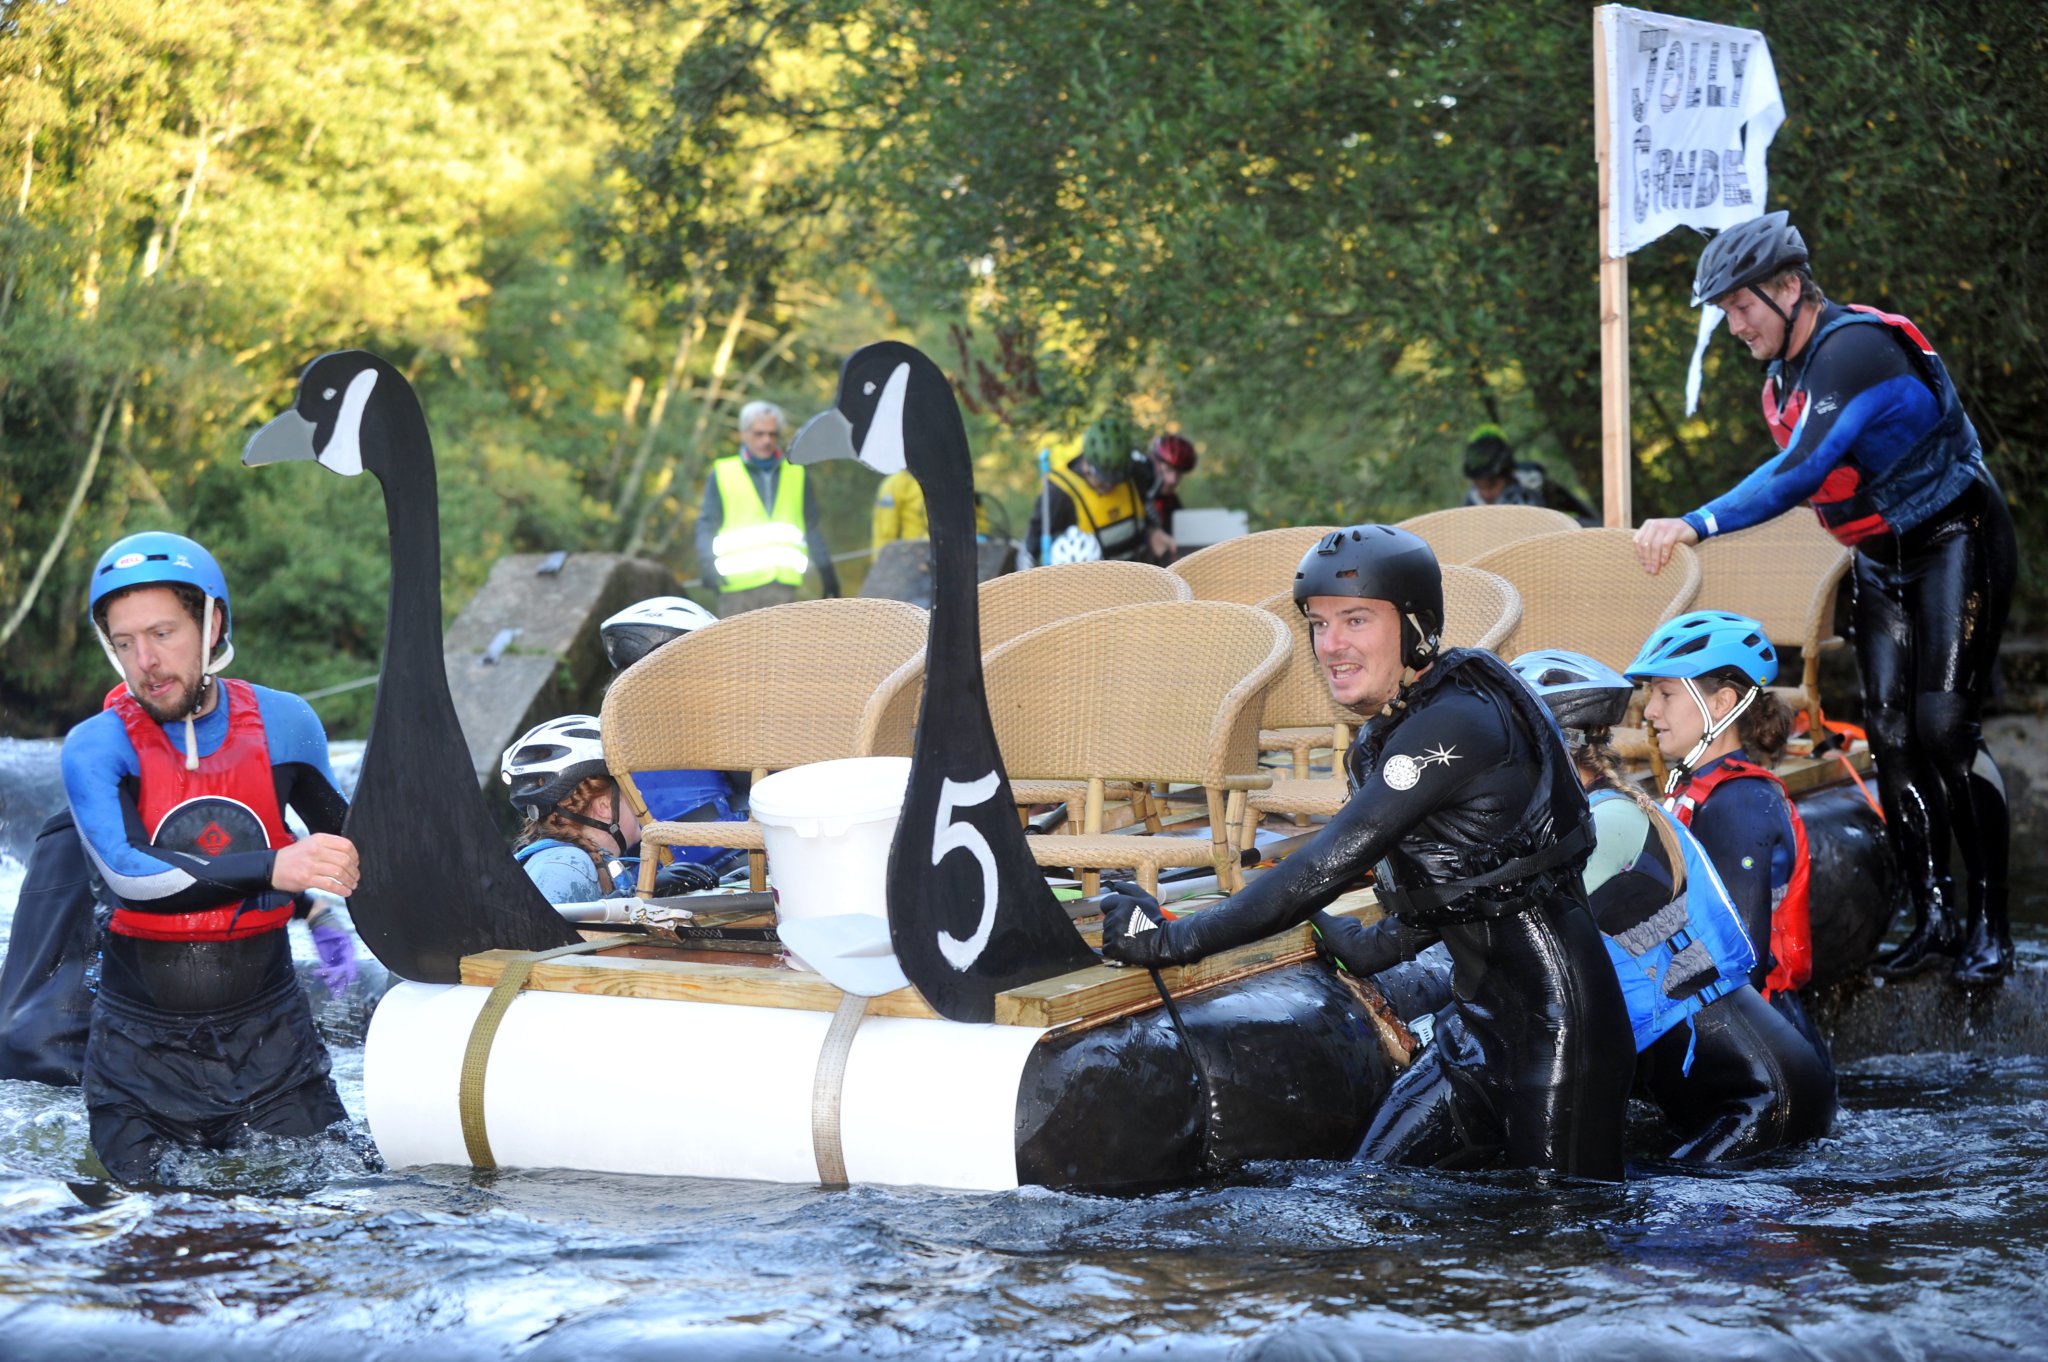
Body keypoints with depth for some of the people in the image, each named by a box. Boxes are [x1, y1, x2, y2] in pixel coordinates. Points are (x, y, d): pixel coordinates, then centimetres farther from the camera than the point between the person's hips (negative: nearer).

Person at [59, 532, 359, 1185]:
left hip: (267, 1033, 2)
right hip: (141, 1050, -1)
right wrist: (275, 871, -36)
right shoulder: (96, 749, -9)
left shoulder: (284, 725, 1)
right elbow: (128, 873, -27)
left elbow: (337, 829, 23)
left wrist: (325, 912, 6)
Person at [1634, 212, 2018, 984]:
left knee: (1946, 730, -15)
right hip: (1881, 563, 9)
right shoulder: (1784, 374, 4)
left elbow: (1801, 472, -36)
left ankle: (1990, 925, -8)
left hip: (1955, 544, -9)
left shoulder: (1857, 348, -26)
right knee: (1891, 739, 0)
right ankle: (1933, 921, 4)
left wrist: (1698, 524, -42)